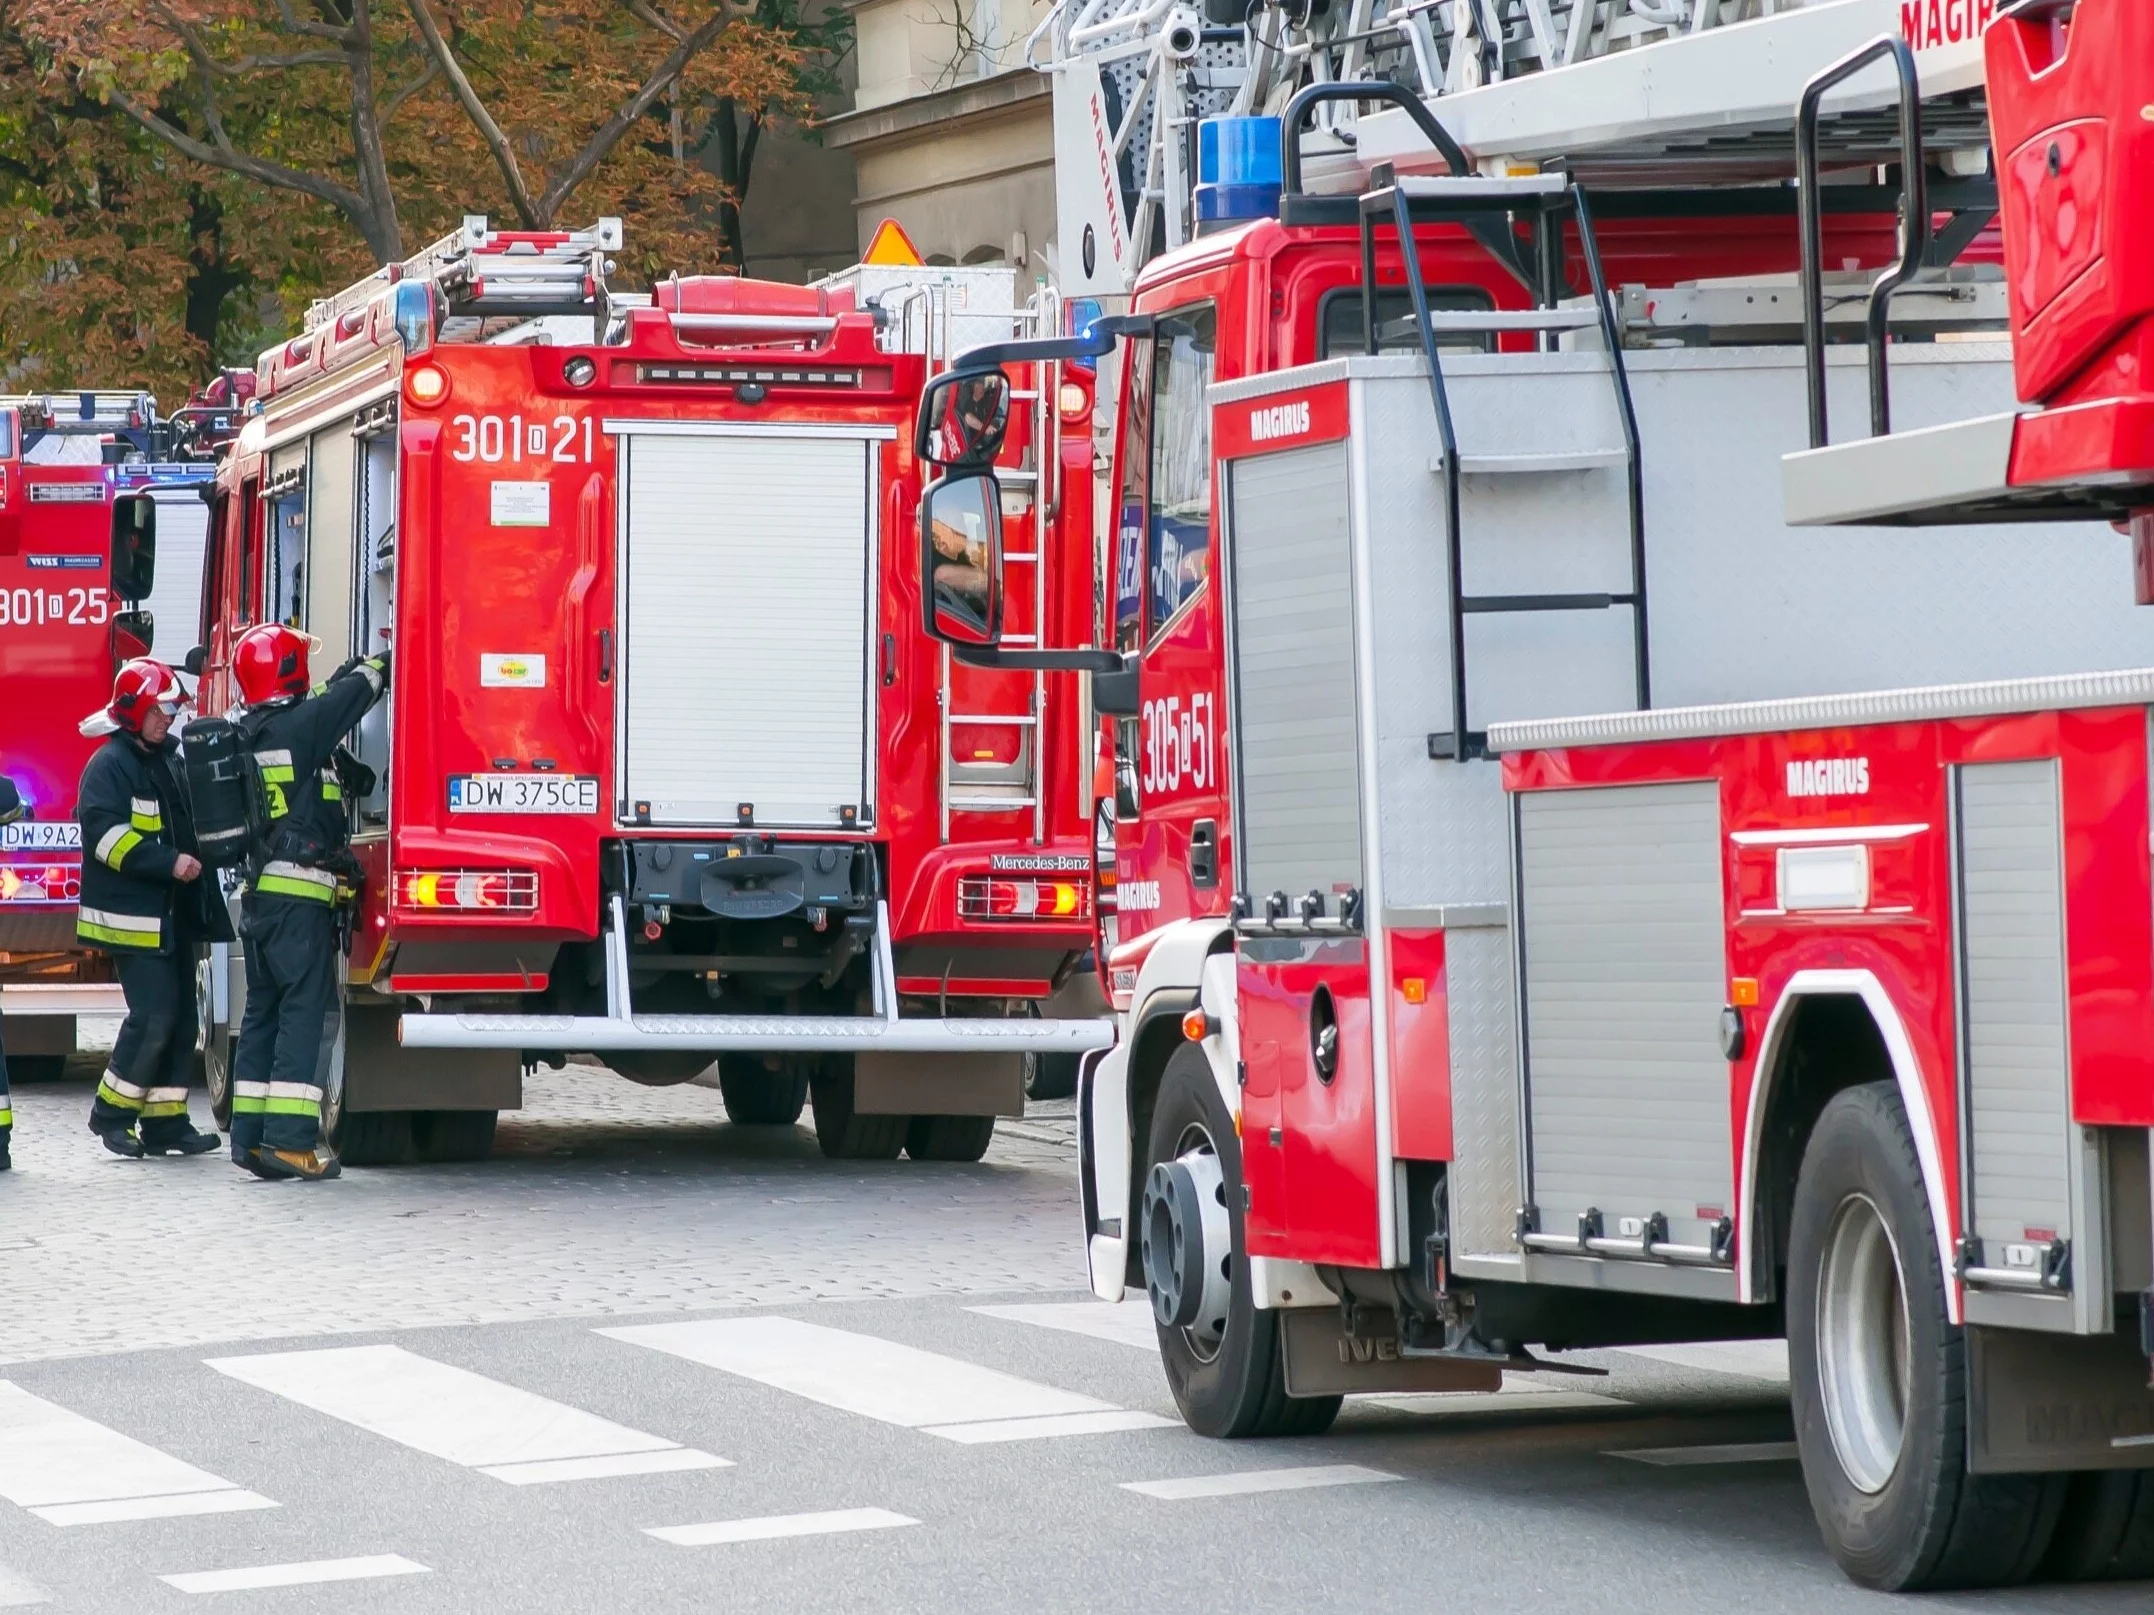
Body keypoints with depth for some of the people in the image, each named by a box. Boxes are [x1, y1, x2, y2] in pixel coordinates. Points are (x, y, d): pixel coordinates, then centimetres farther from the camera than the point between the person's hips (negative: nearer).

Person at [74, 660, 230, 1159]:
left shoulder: (169, 760, 17)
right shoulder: (109, 765, -10)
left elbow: (190, 825, 31)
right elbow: (106, 834, -22)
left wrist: (195, 858, 12)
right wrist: (169, 863, -25)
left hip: (174, 915, 9)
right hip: (132, 917, -9)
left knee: (180, 1019, 7)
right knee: (152, 1016, -13)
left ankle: (166, 1120, 11)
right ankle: (111, 1113, -1)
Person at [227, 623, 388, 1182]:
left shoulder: (249, 734, 13)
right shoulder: (299, 725, -11)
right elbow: (355, 695, -1)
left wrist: (348, 674, 28)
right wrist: (380, 664, 17)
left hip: (259, 896, 9)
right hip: (300, 895, -9)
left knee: (264, 1011, 12)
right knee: (309, 1010, -8)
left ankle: (251, 1135, 12)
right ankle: (291, 1137, -14)